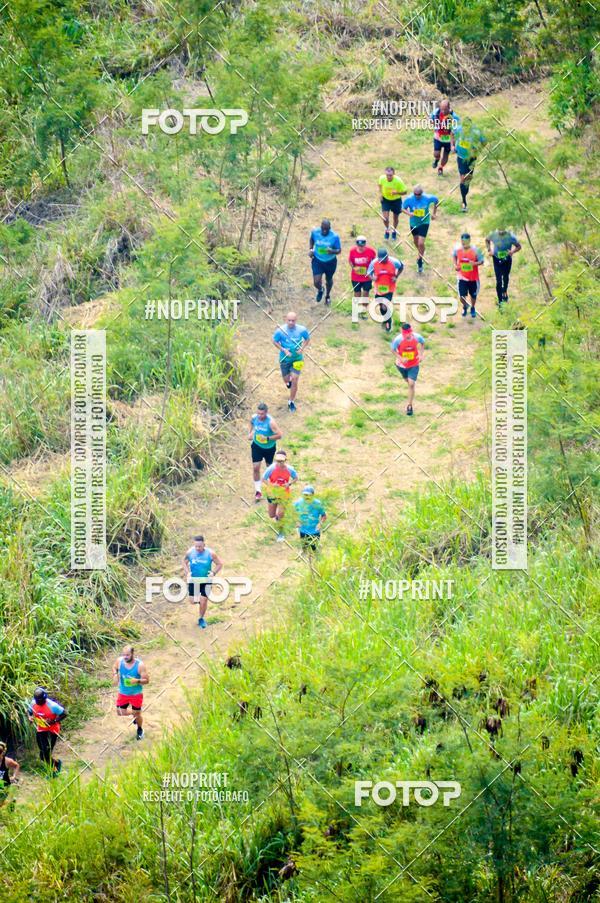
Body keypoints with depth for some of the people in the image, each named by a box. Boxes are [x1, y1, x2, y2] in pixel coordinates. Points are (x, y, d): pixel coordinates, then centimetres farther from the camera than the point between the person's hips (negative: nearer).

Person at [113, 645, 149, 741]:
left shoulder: (140, 665, -25)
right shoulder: (120, 661, -14)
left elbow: (146, 680, -18)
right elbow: (115, 668, 10)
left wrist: (137, 681, -38)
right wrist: (115, 675, -13)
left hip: (136, 694, -3)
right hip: (123, 693, 4)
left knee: (137, 713, 10)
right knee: (121, 713, 10)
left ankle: (139, 730, 41)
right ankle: (134, 715, 43)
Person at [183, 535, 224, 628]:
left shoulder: (210, 553, -16)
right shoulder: (190, 552, -13)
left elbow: (220, 564, -4)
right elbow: (185, 562, 6)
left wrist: (213, 573, -19)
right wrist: (187, 573, -9)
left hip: (206, 580, -1)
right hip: (193, 580, 1)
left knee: (203, 601, -2)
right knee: (192, 601, 0)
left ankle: (201, 619, 21)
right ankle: (199, 598, 37)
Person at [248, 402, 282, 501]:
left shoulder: (270, 422, -30)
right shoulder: (254, 418, -16)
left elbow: (279, 435, -27)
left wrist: (267, 438, -34)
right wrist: (251, 433, -3)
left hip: (269, 447, -2)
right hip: (257, 446, 2)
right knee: (255, 468, -5)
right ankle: (257, 491, 5)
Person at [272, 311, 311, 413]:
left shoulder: (302, 330, -14)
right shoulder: (280, 330, -18)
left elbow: (307, 339, 4)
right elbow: (275, 341, -5)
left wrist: (302, 348, -14)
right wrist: (283, 350, -20)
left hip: (297, 358, 0)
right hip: (285, 359, 0)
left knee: (294, 381, -4)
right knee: (286, 380, 14)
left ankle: (291, 402, 14)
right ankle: (289, 380, 54)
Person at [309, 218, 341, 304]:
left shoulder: (334, 236, -23)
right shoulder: (315, 232, -15)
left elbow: (339, 250, -14)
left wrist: (332, 251, -37)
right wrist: (310, 249, -5)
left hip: (330, 262, -1)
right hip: (317, 261, 1)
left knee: (329, 280, 21)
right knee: (316, 282, -10)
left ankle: (328, 296, 53)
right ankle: (320, 290, 31)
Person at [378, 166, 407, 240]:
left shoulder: (398, 181, -31)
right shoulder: (382, 178, -23)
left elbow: (404, 192, -18)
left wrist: (397, 192, -37)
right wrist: (380, 193, -9)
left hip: (396, 200, -1)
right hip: (385, 200, 1)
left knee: (395, 217, 16)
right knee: (385, 217, -8)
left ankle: (394, 231, 46)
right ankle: (387, 230, 24)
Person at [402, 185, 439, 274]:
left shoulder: (428, 198, -22)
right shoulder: (409, 199, -20)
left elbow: (436, 200, 0)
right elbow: (403, 208, -8)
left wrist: (434, 213, 4)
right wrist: (408, 213, -31)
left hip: (424, 223, -3)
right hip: (413, 223, 3)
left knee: (421, 243, -13)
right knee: (416, 242, 21)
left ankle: (420, 262, 9)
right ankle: (421, 254, 54)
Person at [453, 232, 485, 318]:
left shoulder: (475, 250, -18)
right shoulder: (457, 250, -12)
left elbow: (481, 261, -10)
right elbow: (454, 256, 12)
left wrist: (475, 263, -31)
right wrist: (455, 265, -3)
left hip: (473, 278, -1)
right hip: (462, 278, 1)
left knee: (473, 295, 15)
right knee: (462, 296, -3)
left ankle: (473, 308, 45)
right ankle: (465, 306, 32)